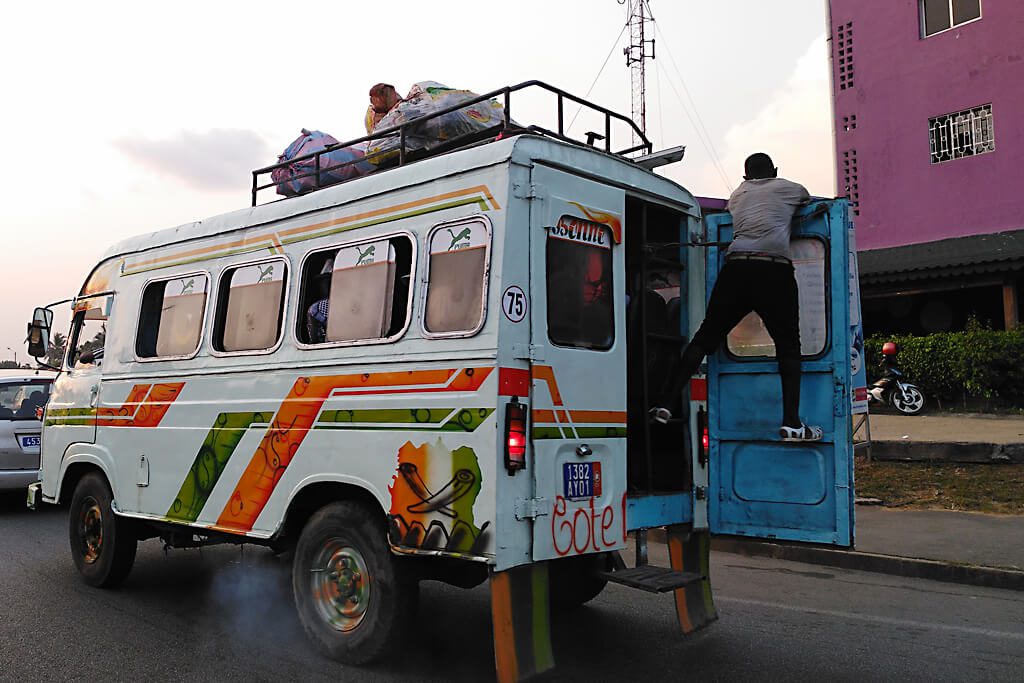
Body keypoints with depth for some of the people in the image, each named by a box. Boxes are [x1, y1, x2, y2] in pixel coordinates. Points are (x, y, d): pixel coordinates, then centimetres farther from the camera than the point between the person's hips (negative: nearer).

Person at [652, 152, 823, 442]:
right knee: (788, 345, 4)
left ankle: (667, 402, 2)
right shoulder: (789, 188, 19)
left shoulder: (737, 195, 25)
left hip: (736, 268, 3)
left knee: (705, 336, 5)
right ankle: (791, 422, -3)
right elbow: (809, 203, 38)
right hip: (774, 270, -3)